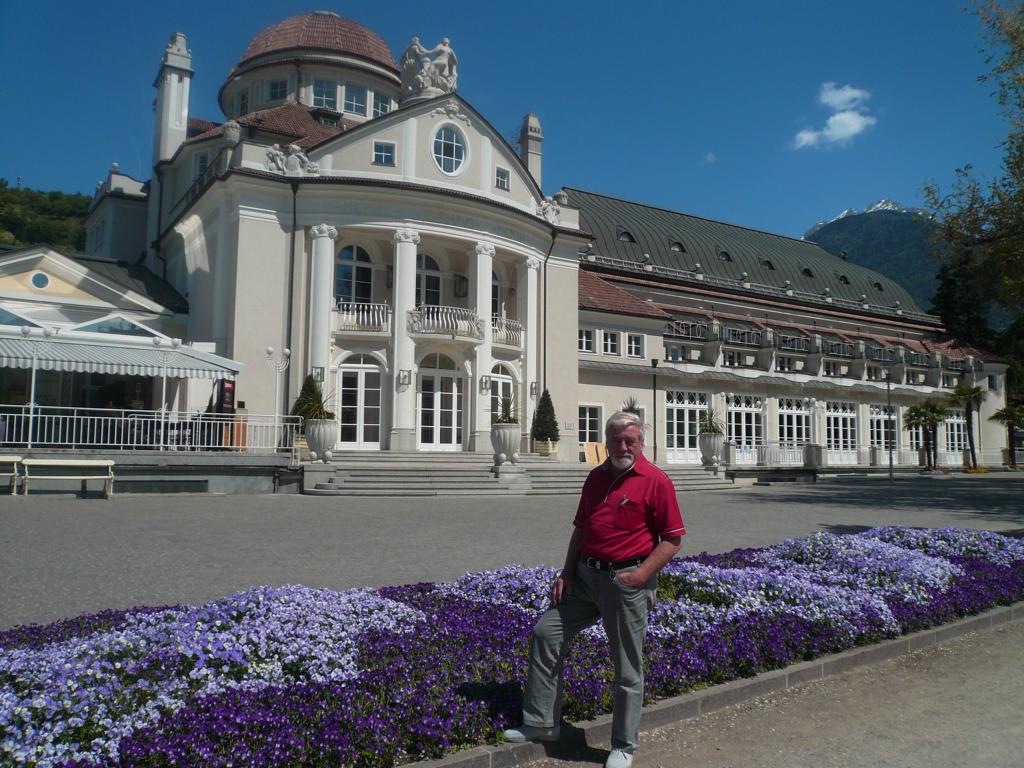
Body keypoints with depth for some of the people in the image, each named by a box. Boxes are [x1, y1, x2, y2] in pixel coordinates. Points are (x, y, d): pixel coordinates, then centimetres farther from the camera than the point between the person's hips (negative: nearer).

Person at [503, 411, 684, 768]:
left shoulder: (656, 481, -10)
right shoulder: (596, 477, 10)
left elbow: (672, 539, -9)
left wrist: (642, 574, -18)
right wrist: (566, 573, 8)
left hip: (627, 581, -6)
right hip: (586, 576, 7)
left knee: (627, 668, 5)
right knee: (545, 633, 5)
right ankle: (541, 722, 18)